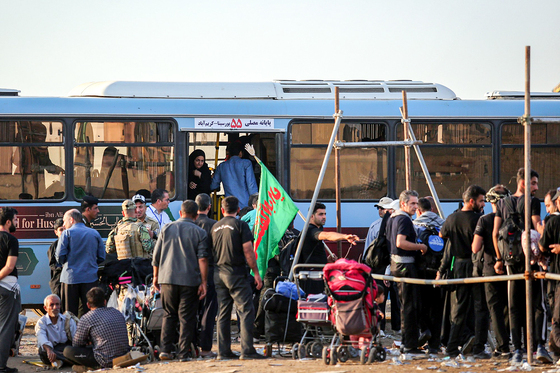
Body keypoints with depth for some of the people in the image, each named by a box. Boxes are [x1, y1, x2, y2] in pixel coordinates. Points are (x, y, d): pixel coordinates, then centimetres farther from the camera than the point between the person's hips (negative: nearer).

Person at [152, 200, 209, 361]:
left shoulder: (166, 229, 7)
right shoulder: (199, 233, -1)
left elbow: (156, 255, 9)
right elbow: (202, 259, -6)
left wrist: (156, 276, 19)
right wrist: (203, 282, -4)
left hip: (167, 279, 2)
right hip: (190, 280, -2)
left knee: (169, 315, 13)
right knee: (187, 318, 3)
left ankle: (165, 350, 5)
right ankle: (183, 353, 0)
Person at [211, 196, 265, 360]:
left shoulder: (215, 227, 10)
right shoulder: (240, 225, -7)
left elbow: (212, 251, 15)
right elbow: (248, 251, -11)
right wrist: (256, 273, -6)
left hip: (219, 273, 6)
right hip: (236, 273, -6)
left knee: (223, 313, 9)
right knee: (246, 310, -5)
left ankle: (223, 351, 8)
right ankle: (247, 350, -11)